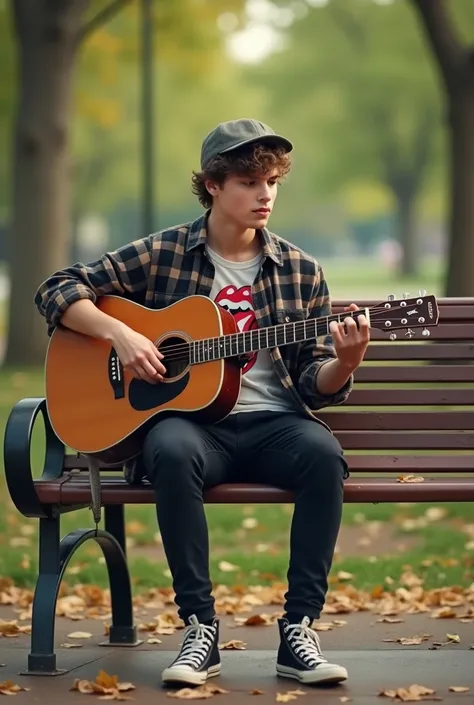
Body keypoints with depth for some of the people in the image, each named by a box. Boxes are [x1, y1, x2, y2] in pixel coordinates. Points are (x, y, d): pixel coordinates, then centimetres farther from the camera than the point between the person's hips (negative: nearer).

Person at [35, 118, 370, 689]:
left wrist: (344, 362, -15)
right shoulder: (161, 255, 6)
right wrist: (118, 333, -9)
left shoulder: (301, 273, 10)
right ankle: (200, 629, -27)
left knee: (323, 453, -32)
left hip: (272, 424, 2)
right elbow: (58, 290, 7)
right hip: (189, 417, -1)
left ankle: (298, 630, -24)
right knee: (172, 451, -37)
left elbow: (316, 385, 8)